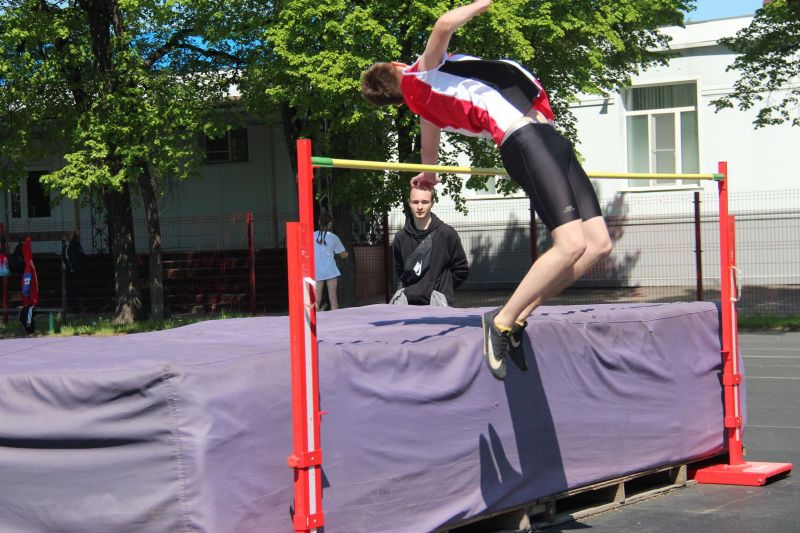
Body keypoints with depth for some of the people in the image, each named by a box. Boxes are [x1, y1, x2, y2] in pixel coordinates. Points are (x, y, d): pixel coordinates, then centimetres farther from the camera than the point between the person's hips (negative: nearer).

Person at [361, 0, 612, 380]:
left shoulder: (428, 103, 25)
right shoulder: (421, 75, 3)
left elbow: (429, 153, 44)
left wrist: (428, 175, 66)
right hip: (525, 139, -9)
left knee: (598, 244, 2)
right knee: (572, 244, -21)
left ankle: (517, 317, 6)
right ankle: (503, 321, -10)